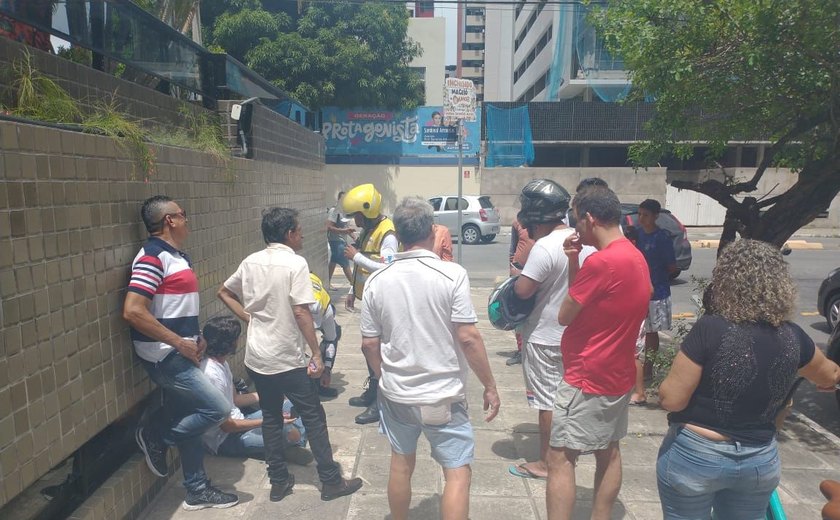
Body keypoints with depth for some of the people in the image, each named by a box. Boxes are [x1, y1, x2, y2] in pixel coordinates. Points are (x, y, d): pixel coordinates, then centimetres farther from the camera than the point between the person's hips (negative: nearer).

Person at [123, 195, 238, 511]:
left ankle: (197, 491, 26)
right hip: (165, 357, -9)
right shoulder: (152, 257, -17)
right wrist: (180, 343, -20)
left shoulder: (177, 255, 12)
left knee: (190, 421, 14)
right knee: (217, 408, -8)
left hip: (179, 354, 9)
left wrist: (195, 339, 9)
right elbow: (132, 312, -25)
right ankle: (155, 437, 12)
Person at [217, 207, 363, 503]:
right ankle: (331, 482, 16)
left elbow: (224, 292, 16)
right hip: (287, 359, -6)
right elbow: (300, 312, -20)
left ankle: (278, 482, 27)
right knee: (313, 418, 6)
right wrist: (317, 354, -15)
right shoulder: (295, 263, -15)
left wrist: (248, 318, 12)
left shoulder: (250, 262, 5)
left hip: (256, 357, 7)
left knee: (271, 417, 17)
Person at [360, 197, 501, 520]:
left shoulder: (377, 281, -4)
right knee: (457, 473, 9)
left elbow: (369, 344, 1)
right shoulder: (452, 274, -16)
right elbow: (467, 337, -17)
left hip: (396, 393, 4)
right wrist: (490, 386, -6)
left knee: (401, 464, 22)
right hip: (443, 396, -4)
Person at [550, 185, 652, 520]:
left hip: (588, 378, -10)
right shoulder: (635, 257, 7)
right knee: (608, 452, 18)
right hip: (617, 374, 10)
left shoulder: (601, 261, -24)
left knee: (561, 458, -3)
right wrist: (575, 261, -3)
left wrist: (573, 262, 1)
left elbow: (564, 315, -15)